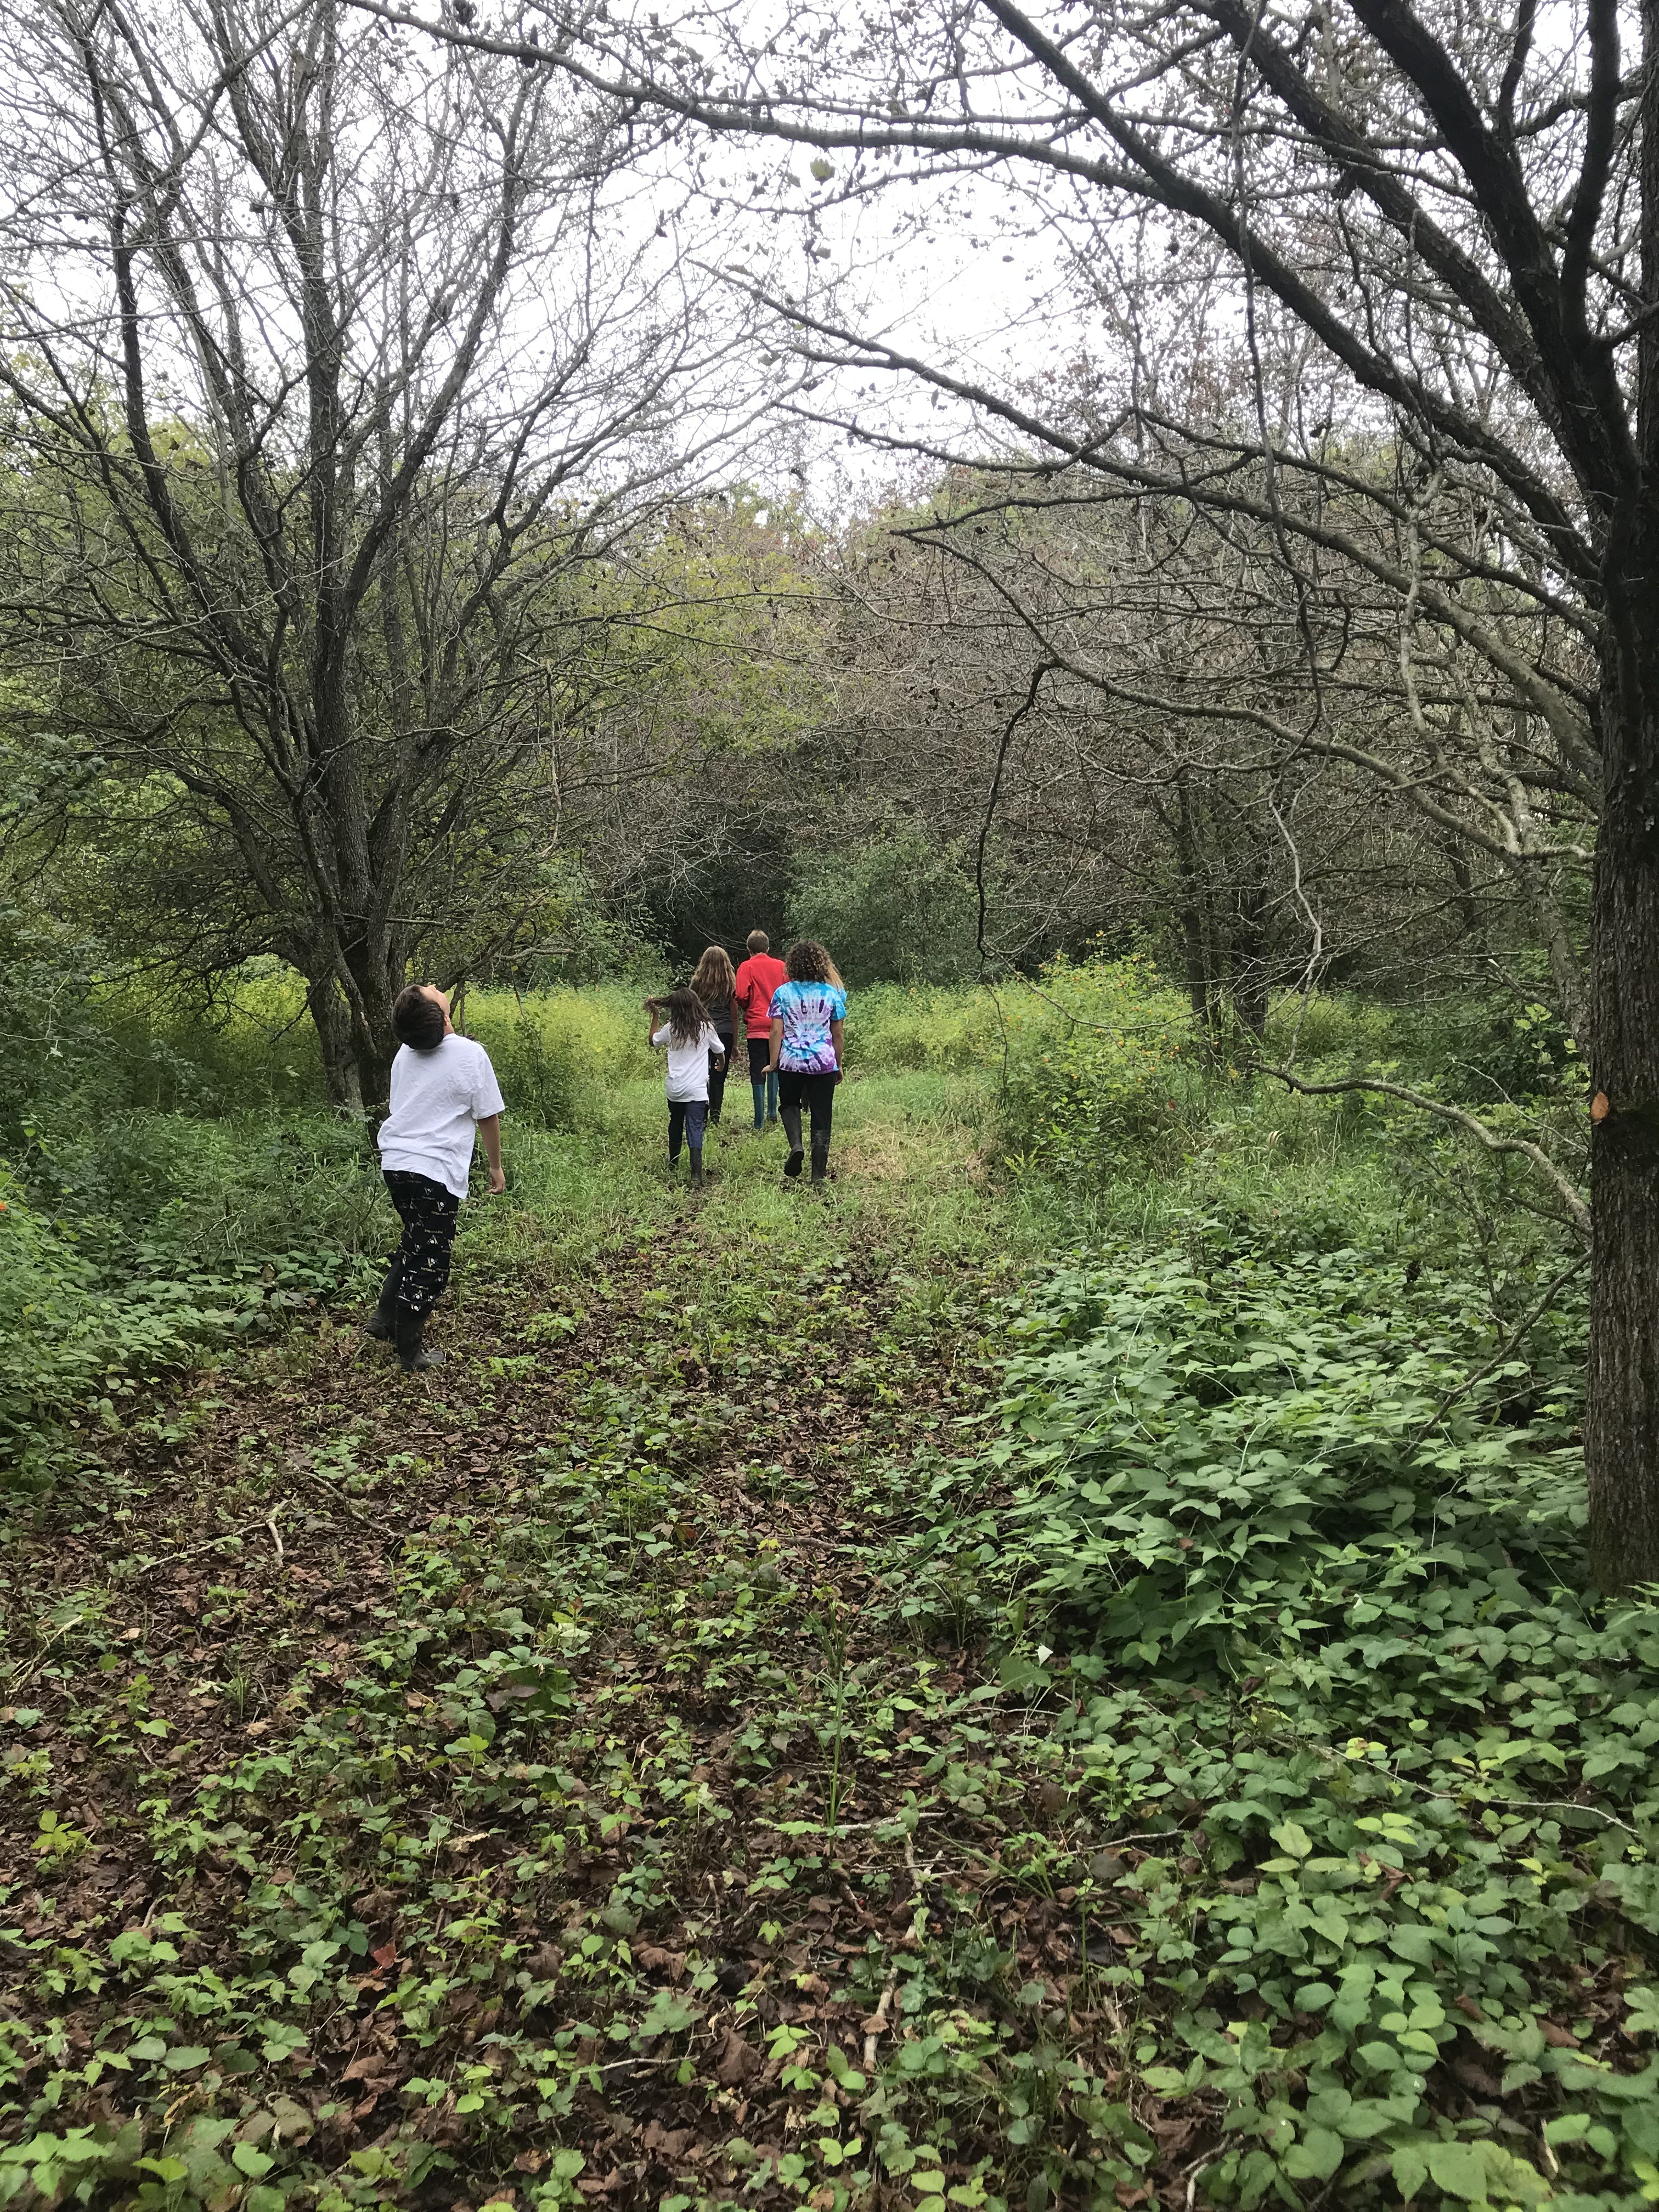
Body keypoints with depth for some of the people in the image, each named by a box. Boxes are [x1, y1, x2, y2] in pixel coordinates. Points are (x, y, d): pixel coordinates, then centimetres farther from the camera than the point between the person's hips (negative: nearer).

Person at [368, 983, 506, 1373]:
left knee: (415, 1242, 27)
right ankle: (409, 1354, 10)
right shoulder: (470, 1055, -12)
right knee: (428, 1260, 4)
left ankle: (385, 1317, 30)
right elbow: (488, 1116, -5)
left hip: (395, 1162, 7)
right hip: (436, 1171, -6)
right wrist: (496, 1167, 7)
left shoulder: (405, 1053, 6)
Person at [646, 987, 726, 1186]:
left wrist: (655, 1016, 27)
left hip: (675, 1089, 2)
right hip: (697, 1089, -2)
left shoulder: (670, 1029, -1)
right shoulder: (706, 1028, -5)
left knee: (675, 1125, 21)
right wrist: (722, 1064, 33)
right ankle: (696, 1172, -18)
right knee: (695, 1129, -5)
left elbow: (654, 1041, 19)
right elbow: (718, 1050, 11)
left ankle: (672, 1165, 36)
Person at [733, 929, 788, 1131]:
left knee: (758, 1073, -1)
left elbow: (742, 995, -12)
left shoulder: (747, 967, -3)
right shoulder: (781, 966, 6)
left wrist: (748, 1008, 8)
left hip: (756, 1026, -3)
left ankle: (759, 1121, -3)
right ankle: (772, 1112, 13)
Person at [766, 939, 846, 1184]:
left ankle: (796, 1145, -1)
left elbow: (777, 1032, -6)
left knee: (789, 1103, 25)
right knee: (821, 1118, 7)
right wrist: (839, 1065, 15)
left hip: (791, 1061, 0)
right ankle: (819, 1175, 9)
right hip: (824, 1063, 0)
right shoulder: (831, 993, 0)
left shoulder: (783, 992, -3)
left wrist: (773, 1063, 1)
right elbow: (837, 1034, 5)